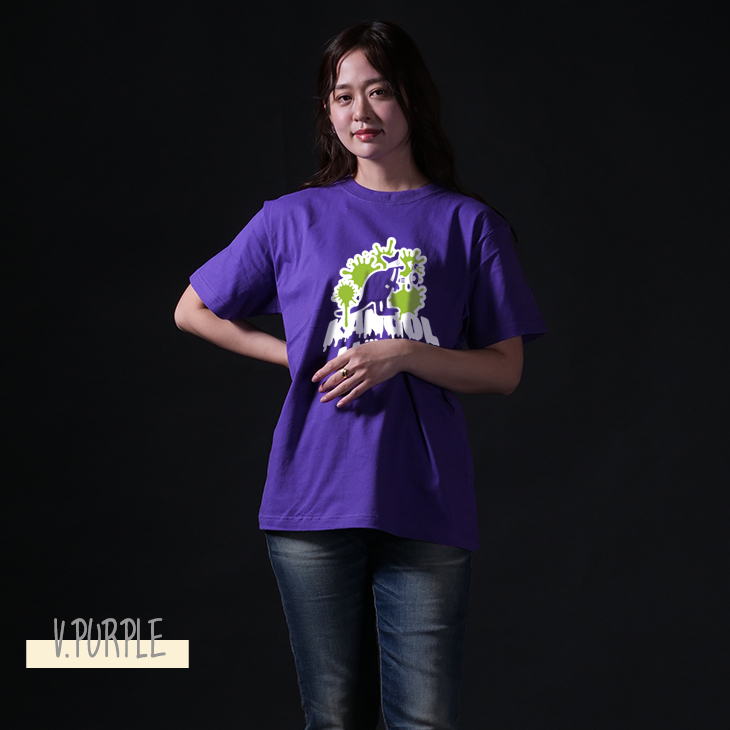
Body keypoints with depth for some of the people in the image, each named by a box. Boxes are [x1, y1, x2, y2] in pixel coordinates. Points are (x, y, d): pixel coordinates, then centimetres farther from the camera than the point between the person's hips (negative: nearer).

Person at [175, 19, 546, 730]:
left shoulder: (469, 224, 7)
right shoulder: (294, 218, 9)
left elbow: (504, 371, 4)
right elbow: (193, 311, 17)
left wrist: (401, 355, -11)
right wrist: (294, 355, 6)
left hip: (426, 505, -1)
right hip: (315, 500, 1)